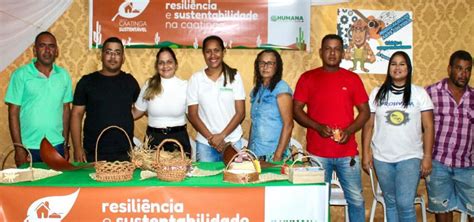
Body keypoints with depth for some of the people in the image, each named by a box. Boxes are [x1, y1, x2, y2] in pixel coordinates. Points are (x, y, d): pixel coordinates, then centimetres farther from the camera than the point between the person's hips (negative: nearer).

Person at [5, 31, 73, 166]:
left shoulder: (64, 75, 4)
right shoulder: (21, 75, -6)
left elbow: (66, 110, 8)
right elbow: (13, 113, -5)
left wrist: (66, 145, 8)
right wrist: (19, 148, -8)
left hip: (57, 146, 3)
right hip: (29, 147, -2)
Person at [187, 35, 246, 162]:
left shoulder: (234, 76, 1)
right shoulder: (195, 79, 1)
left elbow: (240, 113, -1)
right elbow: (192, 115, 1)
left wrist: (222, 136, -10)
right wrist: (211, 137, -8)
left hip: (232, 142, 0)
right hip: (205, 144, 0)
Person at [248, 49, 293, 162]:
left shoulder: (281, 88, -7)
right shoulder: (256, 90, 12)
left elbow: (288, 124, -11)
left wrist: (278, 155, -16)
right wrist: (248, 150, 10)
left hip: (272, 153, -5)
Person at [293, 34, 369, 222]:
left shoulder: (352, 78, 6)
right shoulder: (307, 78, 3)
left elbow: (364, 111, 8)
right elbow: (296, 110, 2)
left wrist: (349, 130, -9)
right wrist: (318, 127, -13)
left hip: (347, 152, 1)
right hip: (317, 153, -1)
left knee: (356, 199, 6)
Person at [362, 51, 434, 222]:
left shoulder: (420, 93, 1)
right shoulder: (377, 93, 5)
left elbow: (428, 127, -1)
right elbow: (368, 125, 5)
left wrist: (427, 156, -6)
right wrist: (365, 153, 0)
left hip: (410, 157, -2)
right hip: (382, 158, 2)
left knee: (405, 204, -9)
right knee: (390, 203, 11)